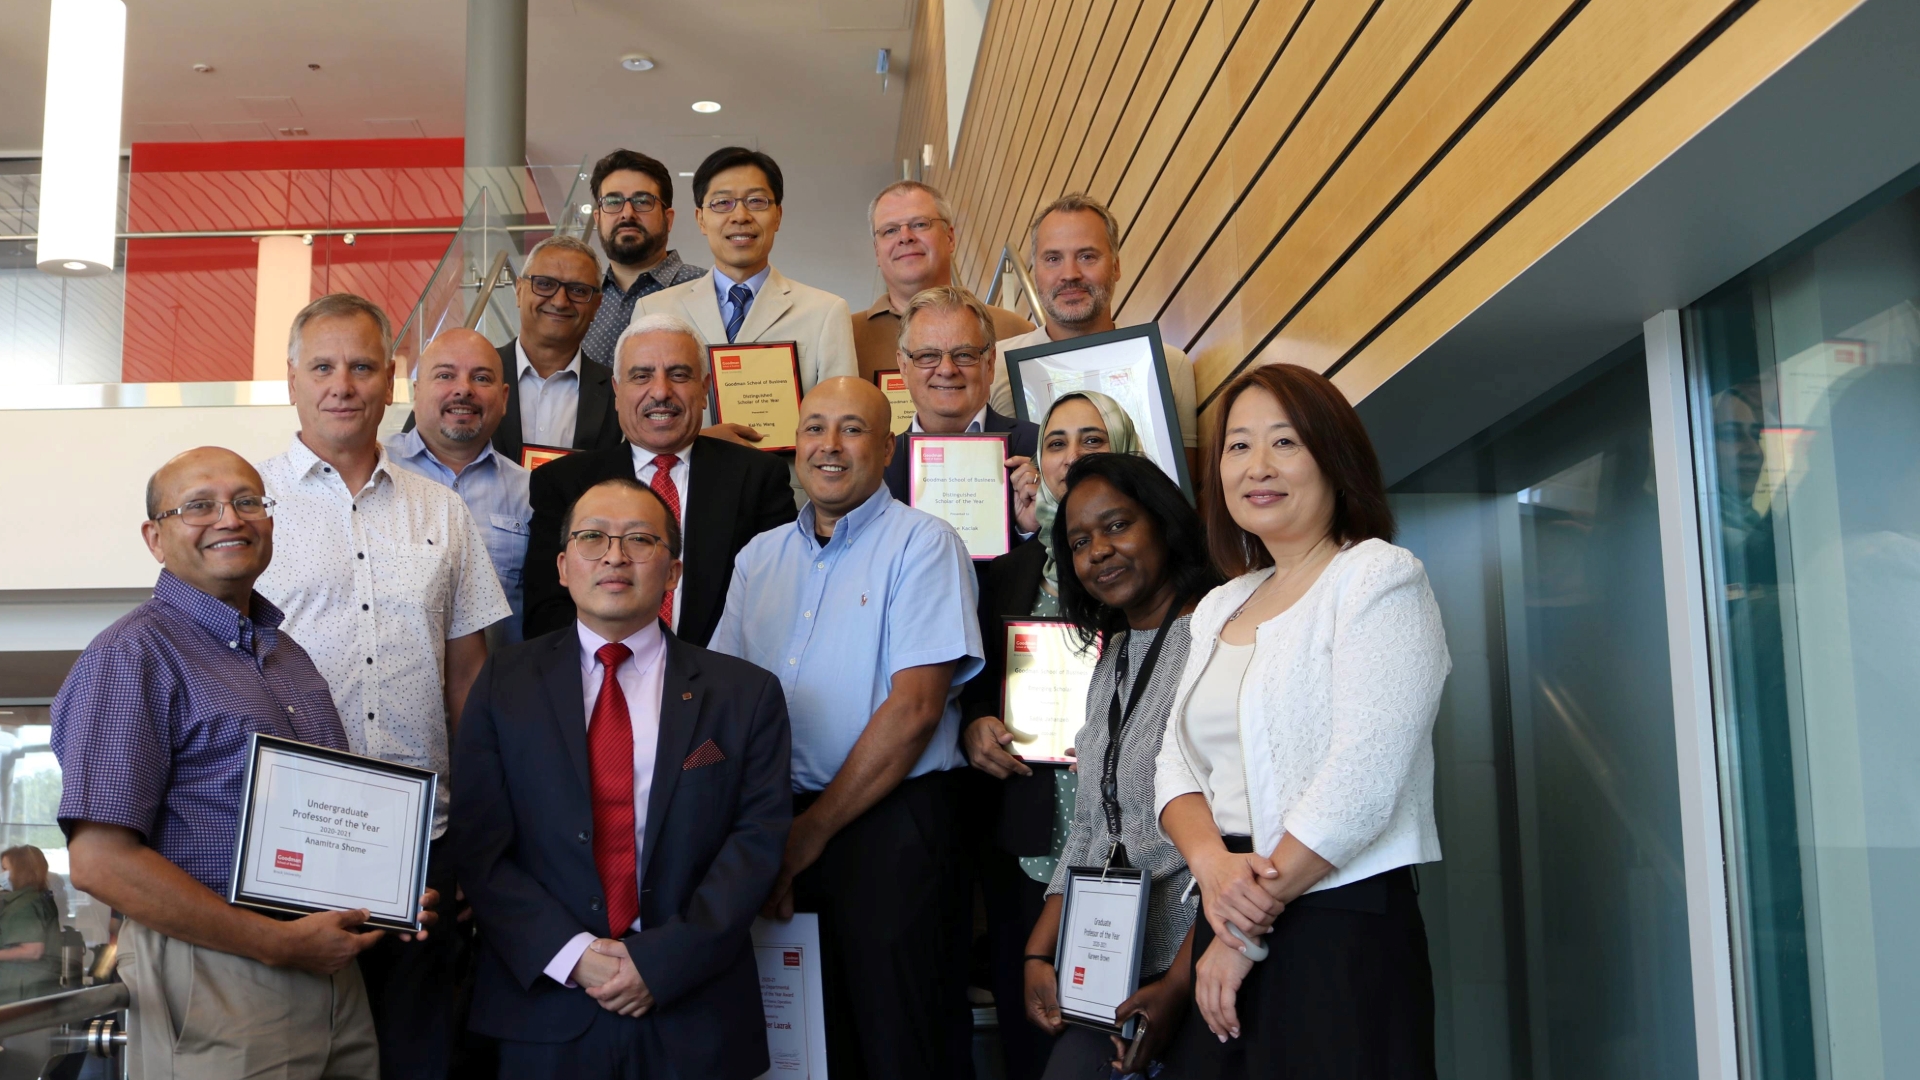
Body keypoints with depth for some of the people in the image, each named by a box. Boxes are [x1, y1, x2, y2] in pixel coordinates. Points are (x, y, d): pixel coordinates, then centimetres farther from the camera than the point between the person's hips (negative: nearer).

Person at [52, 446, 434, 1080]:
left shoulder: (288, 652, 15)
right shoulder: (131, 657, -9)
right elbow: (99, 861, -17)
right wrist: (282, 944, -17)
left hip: (331, 967, 7)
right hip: (215, 978, -7)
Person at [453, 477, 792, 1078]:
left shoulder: (747, 695, 1)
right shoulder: (504, 685, 3)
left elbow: (758, 840, -5)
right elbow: (480, 846, -2)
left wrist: (663, 960, -14)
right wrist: (570, 954, -14)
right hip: (545, 1010, 0)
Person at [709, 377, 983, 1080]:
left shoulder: (922, 543, -5)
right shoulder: (759, 557, 15)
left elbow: (915, 708, -13)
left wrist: (814, 830, -10)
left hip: (889, 822, -5)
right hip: (774, 823, 5)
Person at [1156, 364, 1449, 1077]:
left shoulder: (1380, 578, -7)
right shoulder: (1221, 607, 15)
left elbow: (1360, 781, -16)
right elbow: (1177, 764, 9)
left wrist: (1249, 936, -13)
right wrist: (1211, 863, -13)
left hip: (1343, 925, -6)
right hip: (1230, 922, 6)